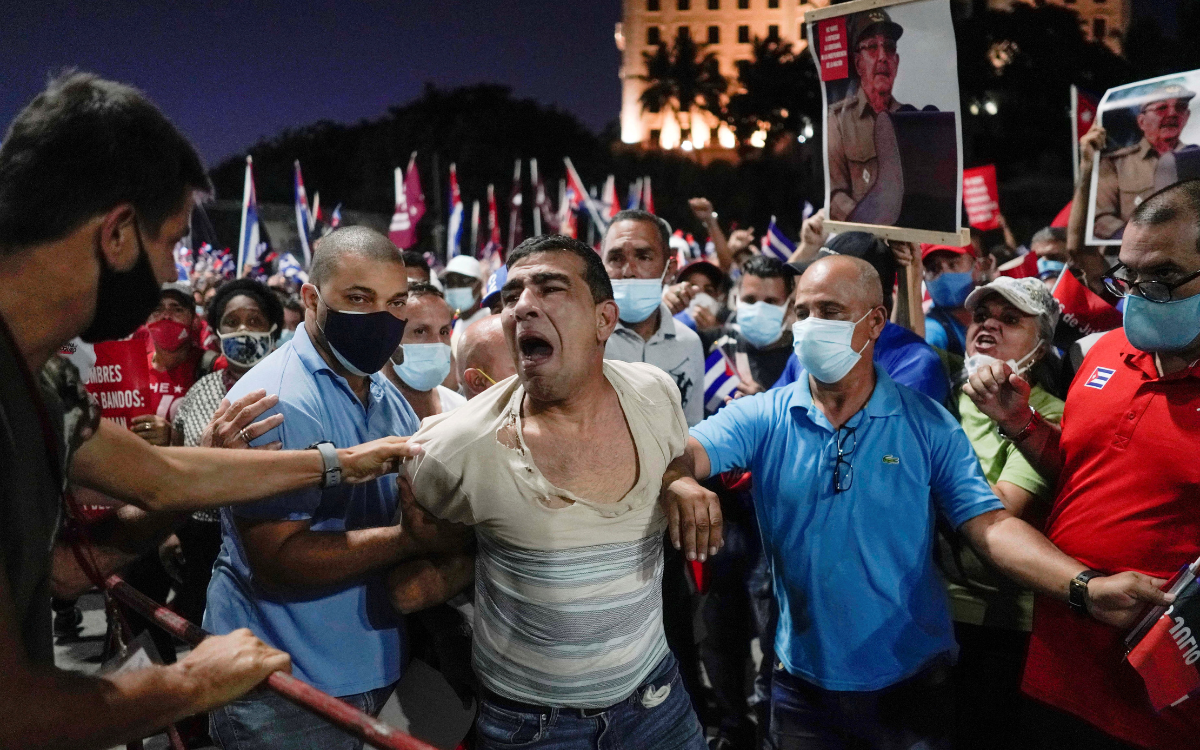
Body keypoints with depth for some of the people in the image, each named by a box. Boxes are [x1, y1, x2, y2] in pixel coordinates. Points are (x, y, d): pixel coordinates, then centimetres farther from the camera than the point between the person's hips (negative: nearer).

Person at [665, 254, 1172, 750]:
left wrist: (1087, 588, -28)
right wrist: (677, 483, -43)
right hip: (803, 680, 1)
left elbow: (989, 525, -12)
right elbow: (679, 456, -18)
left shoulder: (929, 426, -6)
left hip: (912, 680, 0)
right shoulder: (764, 418, -6)